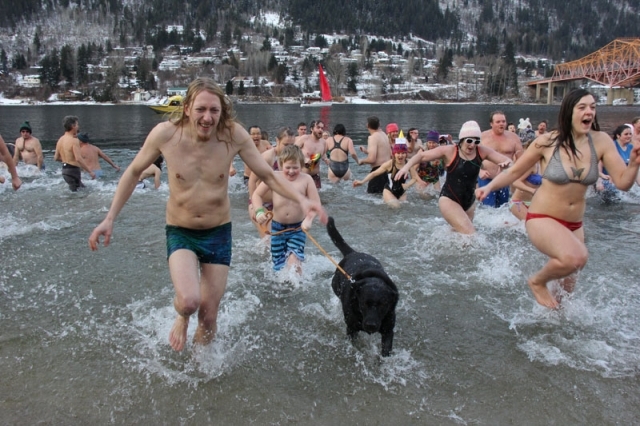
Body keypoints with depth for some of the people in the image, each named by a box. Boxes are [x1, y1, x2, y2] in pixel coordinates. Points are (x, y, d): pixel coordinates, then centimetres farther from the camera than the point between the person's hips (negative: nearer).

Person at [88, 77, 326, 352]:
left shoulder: (233, 135, -16)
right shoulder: (165, 134, -16)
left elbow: (267, 175, -7)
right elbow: (133, 172, -1)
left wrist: (301, 200, -24)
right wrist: (110, 219, -3)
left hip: (218, 232, 1)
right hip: (180, 232, -1)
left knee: (209, 315, 9)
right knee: (189, 302, -25)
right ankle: (181, 317, 14)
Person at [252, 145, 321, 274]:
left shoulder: (306, 179, -7)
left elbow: (315, 203, -8)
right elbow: (257, 194, 2)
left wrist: (308, 220, -26)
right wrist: (259, 211, -17)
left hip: (298, 228, -2)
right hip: (277, 227, 2)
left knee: (294, 261, -20)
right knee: (278, 266, 9)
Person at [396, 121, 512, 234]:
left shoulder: (482, 151, -8)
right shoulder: (449, 151, -16)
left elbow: (507, 160, -5)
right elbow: (422, 155, -9)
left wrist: (507, 163, -30)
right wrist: (407, 167, -24)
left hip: (469, 202, 5)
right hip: (449, 200, -5)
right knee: (470, 235, -18)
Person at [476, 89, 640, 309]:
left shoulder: (601, 142, -8)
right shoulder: (547, 142, -14)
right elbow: (514, 172, -4)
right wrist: (489, 187, -18)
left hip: (574, 225, 5)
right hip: (542, 219, -5)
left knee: (567, 287, 20)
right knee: (575, 257, -33)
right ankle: (538, 281, -2)